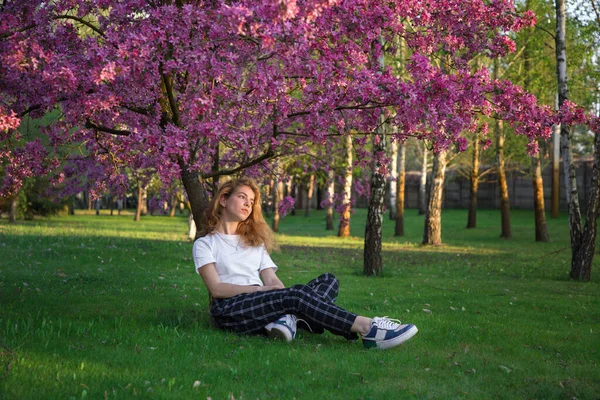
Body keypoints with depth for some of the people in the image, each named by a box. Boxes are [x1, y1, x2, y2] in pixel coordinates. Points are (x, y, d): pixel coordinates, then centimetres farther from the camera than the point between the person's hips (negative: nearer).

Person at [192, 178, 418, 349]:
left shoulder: (255, 242, 28)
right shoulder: (204, 244, 12)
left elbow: (272, 280, 14)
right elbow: (216, 288, -4)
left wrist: (278, 288, -10)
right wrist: (262, 289, -15)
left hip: (261, 306, 6)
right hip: (229, 309, -6)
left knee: (328, 281, -13)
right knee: (296, 295, -32)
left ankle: (288, 319, -42)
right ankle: (366, 328, -42)